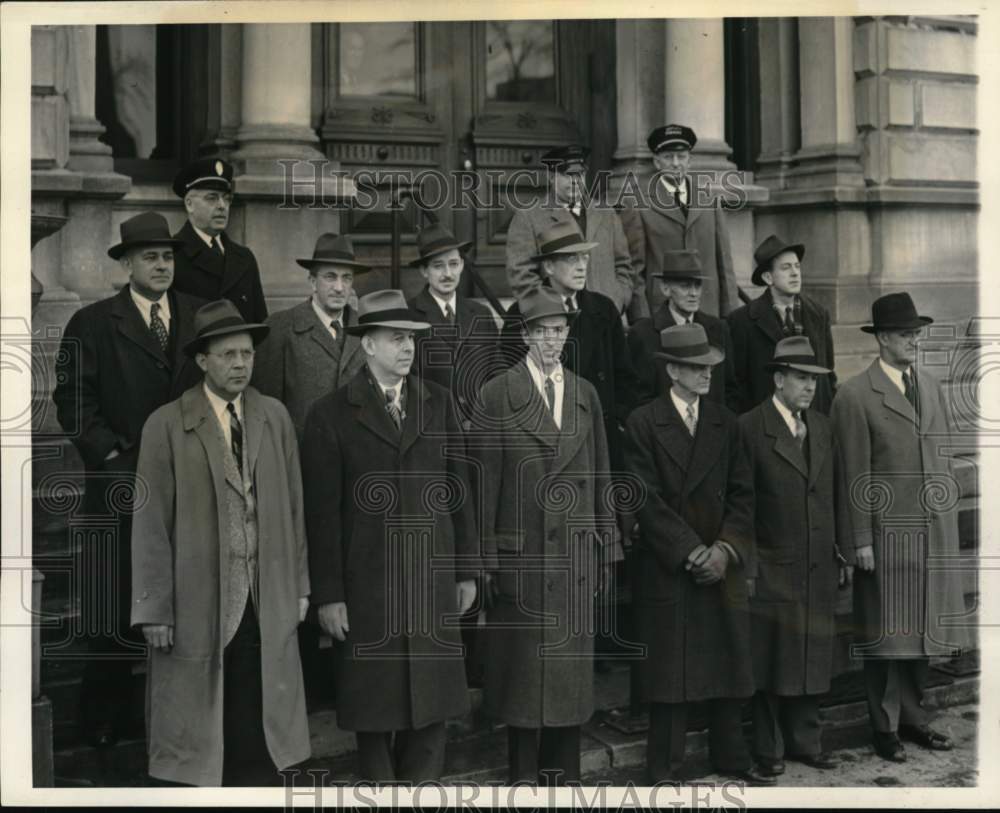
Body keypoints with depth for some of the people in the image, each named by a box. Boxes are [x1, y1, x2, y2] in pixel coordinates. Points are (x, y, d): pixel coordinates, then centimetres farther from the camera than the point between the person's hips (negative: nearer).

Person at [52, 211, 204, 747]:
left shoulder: (201, 317, 10)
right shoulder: (91, 324, 1)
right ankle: (103, 719, 15)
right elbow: (73, 402, -2)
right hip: (124, 483, -2)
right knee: (114, 604, 3)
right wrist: (114, 456, -11)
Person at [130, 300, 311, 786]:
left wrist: (299, 585, 9)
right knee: (193, 730, 5)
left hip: (267, 603, 3)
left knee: (262, 723, 6)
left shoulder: (275, 417, 7)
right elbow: (150, 524, -5)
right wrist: (154, 610, -7)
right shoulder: (167, 426, -5)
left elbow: (292, 508, 10)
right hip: (197, 603, -3)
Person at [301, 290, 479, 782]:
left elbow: (459, 489, 9)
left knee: (433, 702, 6)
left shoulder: (437, 403, 8)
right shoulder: (331, 414, -3)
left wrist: (467, 570, 7)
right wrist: (328, 594, -7)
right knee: (374, 707, 6)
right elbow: (323, 512, -5)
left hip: (433, 582, 3)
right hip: (367, 586, -3)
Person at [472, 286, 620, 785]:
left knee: (571, 670, 8)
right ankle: (524, 775, 13)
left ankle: (564, 775, 19)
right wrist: (487, 557, -8)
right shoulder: (498, 394, -3)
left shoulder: (585, 394, 10)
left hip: (576, 556, 4)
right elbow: (486, 482, -5)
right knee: (523, 671, 3)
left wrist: (607, 546, 10)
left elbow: (599, 477, 12)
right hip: (521, 553, -4)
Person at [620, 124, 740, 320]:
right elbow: (634, 268, -1)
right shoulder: (638, 208, 2)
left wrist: (731, 317, 7)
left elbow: (724, 264, 13)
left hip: (708, 311, 3)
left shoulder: (710, 202, 13)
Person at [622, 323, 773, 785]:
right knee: (669, 672, 1)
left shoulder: (725, 424, 11)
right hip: (667, 569, -4)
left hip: (722, 564, 4)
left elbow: (741, 495, 7)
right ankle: (664, 769, 11)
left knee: (729, 664, 8)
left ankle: (731, 757, 22)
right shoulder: (643, 424, -4)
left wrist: (726, 549, -8)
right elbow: (647, 501, -9)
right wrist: (692, 552, -13)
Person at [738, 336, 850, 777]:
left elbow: (835, 495, 14)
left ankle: (805, 740, 24)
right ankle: (769, 748, 15)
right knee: (771, 658, 3)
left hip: (819, 566, 6)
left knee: (813, 657, 12)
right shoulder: (751, 427, -8)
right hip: (772, 568, -6)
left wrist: (843, 552, 11)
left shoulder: (822, 426, 12)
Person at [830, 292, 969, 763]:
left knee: (921, 630, 13)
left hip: (934, 532, 6)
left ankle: (912, 718, 26)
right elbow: (855, 475, -10)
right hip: (887, 534, -6)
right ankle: (885, 727, 15)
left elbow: (945, 458, 14)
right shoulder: (855, 397, -8)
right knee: (886, 633, 3)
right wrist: (860, 540, -11)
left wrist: (951, 517, 10)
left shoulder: (933, 388, 12)